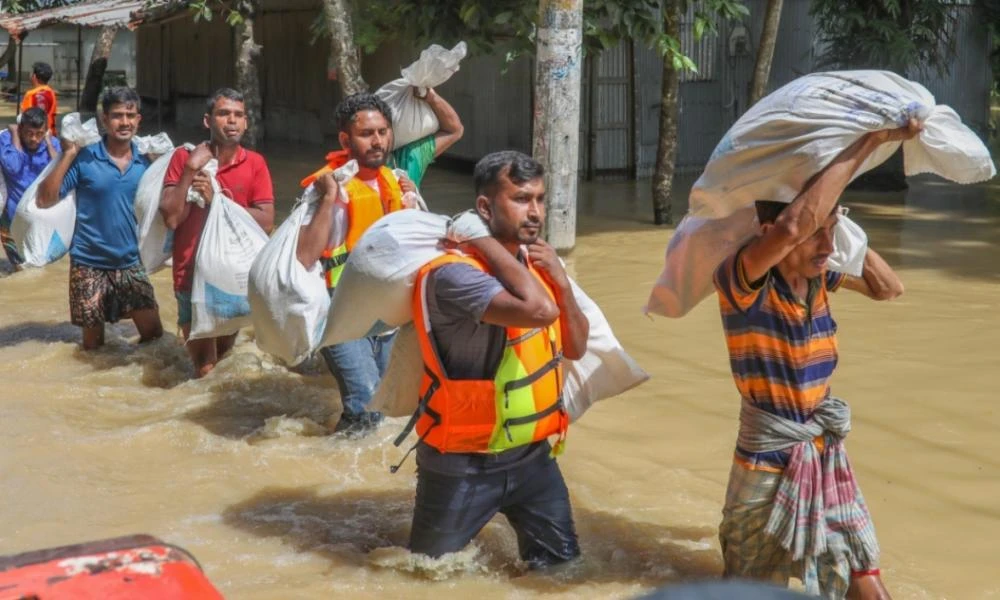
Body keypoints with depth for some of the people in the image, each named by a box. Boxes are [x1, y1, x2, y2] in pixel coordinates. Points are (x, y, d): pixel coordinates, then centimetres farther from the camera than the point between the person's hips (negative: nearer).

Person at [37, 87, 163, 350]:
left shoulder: (145, 161, 0)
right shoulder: (84, 158, -12)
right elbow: (44, 200, -15)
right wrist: (67, 155, -21)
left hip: (130, 263, 3)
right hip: (89, 264, -3)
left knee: (154, 334, 4)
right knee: (93, 344, 11)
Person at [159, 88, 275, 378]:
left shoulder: (255, 163, -2)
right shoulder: (184, 157, -5)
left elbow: (266, 220, -12)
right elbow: (171, 218, -12)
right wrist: (190, 170, -19)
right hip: (193, 274, -2)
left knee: (225, 354, 19)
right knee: (204, 365, -1)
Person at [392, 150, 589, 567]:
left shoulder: (533, 264, 1)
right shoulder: (454, 273, -24)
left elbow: (575, 348, 6)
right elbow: (539, 310, -37)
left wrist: (561, 280, -8)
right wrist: (485, 240, -26)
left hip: (533, 454, 6)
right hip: (464, 466, -6)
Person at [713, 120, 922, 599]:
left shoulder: (819, 274, -2)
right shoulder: (739, 279, -22)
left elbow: (888, 288, 15)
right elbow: (794, 225, -42)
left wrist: (843, 231, 2)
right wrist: (869, 140, -37)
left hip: (828, 457, 6)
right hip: (770, 463, -5)